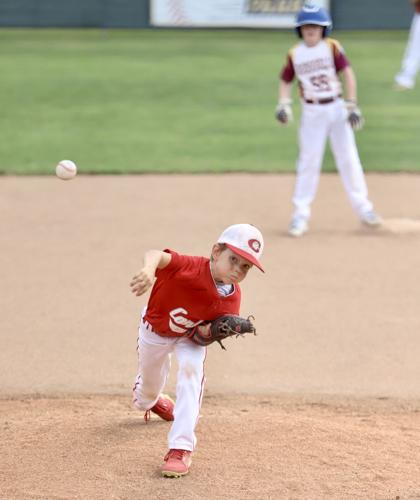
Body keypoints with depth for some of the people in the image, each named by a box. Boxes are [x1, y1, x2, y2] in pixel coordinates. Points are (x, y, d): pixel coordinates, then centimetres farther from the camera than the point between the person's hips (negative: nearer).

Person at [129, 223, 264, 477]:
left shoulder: (231, 299, -26)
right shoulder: (189, 267, -41)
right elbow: (157, 255, -60)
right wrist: (149, 268, -83)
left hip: (189, 337, 1)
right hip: (155, 331, -1)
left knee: (192, 371, -27)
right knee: (150, 385, 18)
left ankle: (181, 448, -25)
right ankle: (146, 400, 62)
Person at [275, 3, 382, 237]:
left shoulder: (332, 47, -6)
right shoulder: (295, 54, -1)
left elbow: (348, 73, -9)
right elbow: (286, 81, 9)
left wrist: (352, 105, -15)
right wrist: (284, 104, -7)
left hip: (336, 108, 0)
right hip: (312, 112, 0)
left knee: (348, 158, 3)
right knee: (309, 161, -1)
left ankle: (363, 207, 13)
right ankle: (301, 213, 4)